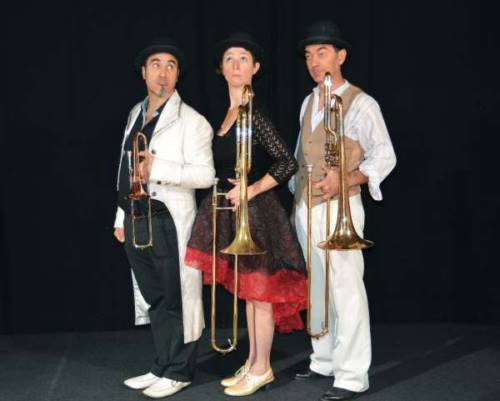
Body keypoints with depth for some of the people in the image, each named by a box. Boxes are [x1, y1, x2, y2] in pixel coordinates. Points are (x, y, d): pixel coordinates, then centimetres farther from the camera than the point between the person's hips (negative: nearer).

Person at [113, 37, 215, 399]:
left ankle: (178, 372, 15)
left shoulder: (191, 120, -7)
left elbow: (206, 175, -14)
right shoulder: (136, 113, 15)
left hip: (168, 220, -7)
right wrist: (122, 216, 16)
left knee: (176, 297, 2)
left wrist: (158, 169, -23)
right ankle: (162, 366, 27)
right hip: (136, 219, 7)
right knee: (155, 297, 15)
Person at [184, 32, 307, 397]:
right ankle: (252, 363, 27)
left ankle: (262, 368, 15)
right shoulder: (226, 114, 10)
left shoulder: (255, 114, -14)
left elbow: (288, 163, -19)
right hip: (234, 212, 8)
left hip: (255, 212, -8)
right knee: (247, 290, 15)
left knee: (259, 290, 2)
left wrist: (251, 191, -19)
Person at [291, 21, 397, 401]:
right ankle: (324, 360, 26)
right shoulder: (308, 103, 13)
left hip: (339, 207, -7)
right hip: (306, 208, 8)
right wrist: (296, 198, 16)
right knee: (315, 286, 14)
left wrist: (344, 181, -22)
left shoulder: (361, 104, -8)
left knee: (346, 288, -7)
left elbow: (385, 157, -9)